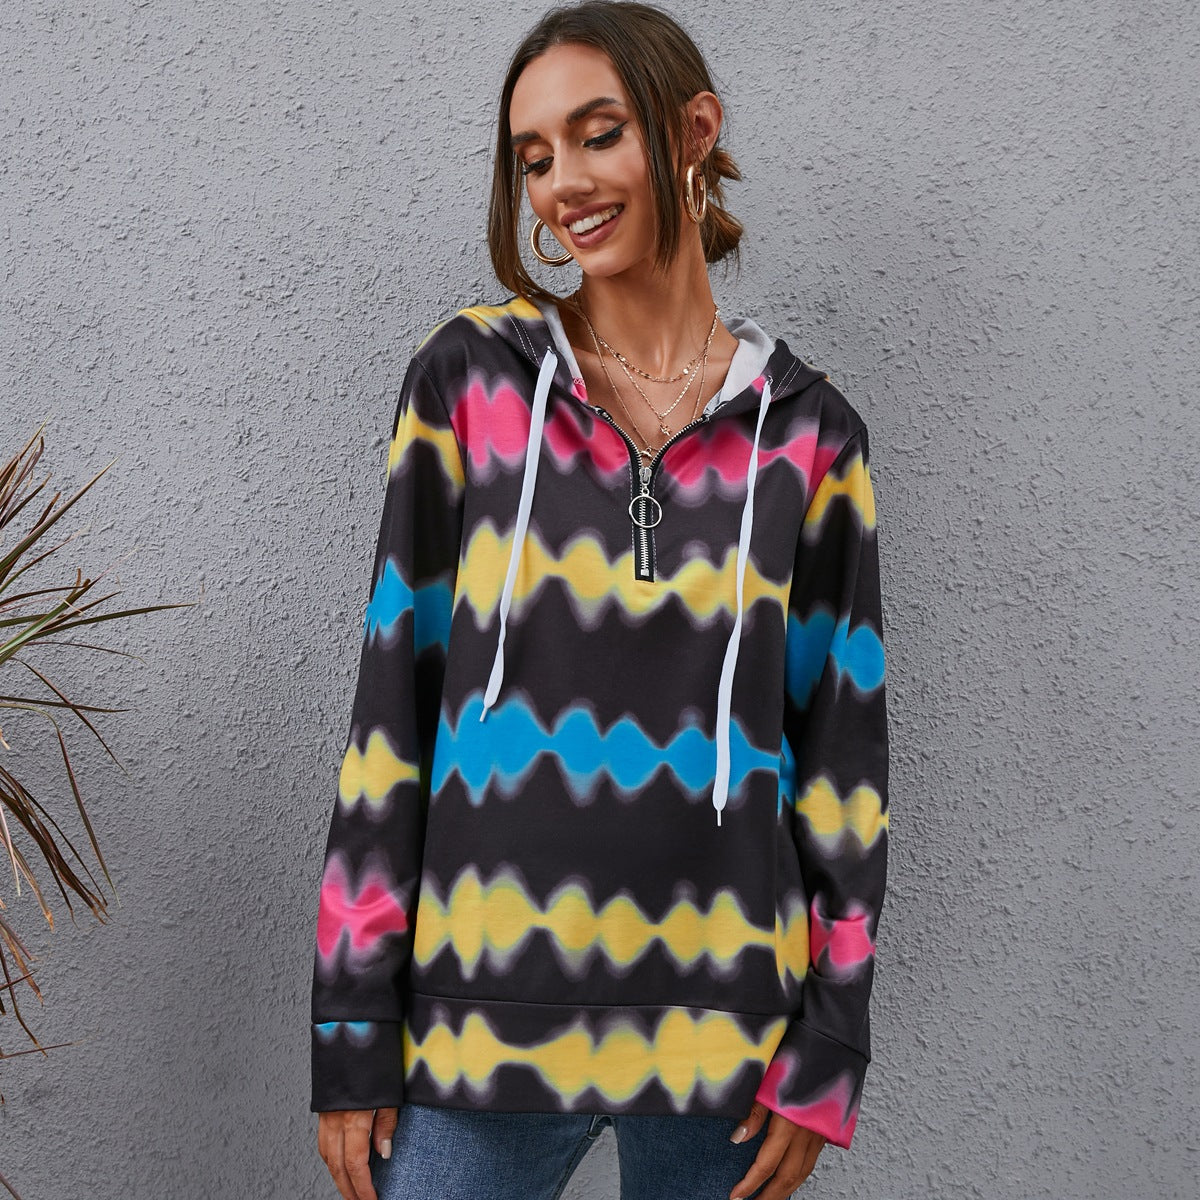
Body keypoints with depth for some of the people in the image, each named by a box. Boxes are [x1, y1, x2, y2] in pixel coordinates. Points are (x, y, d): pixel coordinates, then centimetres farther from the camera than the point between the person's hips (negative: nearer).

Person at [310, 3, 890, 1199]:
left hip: (721, 1032, 1)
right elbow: (392, 700, -1)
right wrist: (351, 1030, -2)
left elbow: (843, 745, 3)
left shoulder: (806, 431, 2)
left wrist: (829, 1050, 0)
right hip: (485, 1014, 0)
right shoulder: (469, 379, 0)